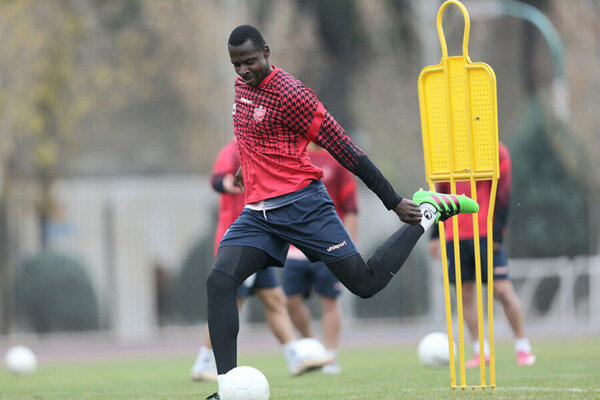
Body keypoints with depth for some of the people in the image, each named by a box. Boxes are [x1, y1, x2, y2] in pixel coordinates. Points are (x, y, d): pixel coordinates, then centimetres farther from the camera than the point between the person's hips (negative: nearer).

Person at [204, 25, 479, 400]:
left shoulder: (290, 92, -15)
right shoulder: (242, 85, 10)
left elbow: (344, 149, -13)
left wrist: (394, 201, -12)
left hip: (301, 204, -6)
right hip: (257, 212, 7)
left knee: (366, 283, -1)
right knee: (219, 282, -16)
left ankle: (429, 211, 20)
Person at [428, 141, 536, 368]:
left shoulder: (495, 151, -1)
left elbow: (503, 195, -4)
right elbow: (442, 193, 20)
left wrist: (497, 232, -11)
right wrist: (436, 234, 16)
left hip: (486, 234, -5)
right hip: (456, 236, 5)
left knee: (502, 289, -8)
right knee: (465, 293, 2)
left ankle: (522, 347, 3)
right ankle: (480, 351, 9)